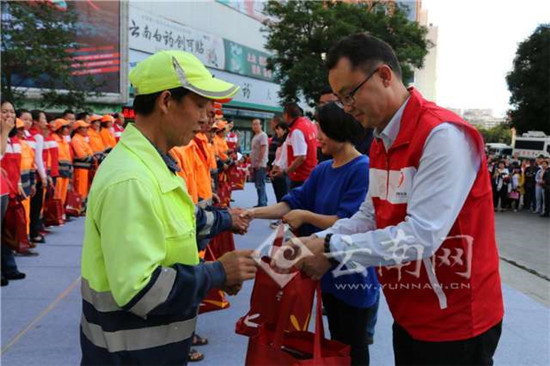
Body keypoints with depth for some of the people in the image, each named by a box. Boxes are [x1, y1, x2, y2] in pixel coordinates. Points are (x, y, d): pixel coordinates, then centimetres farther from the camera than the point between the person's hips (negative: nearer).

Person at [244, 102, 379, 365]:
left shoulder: (363, 169, -18)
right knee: (335, 343, 23)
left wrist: (305, 217, -15)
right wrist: (254, 213, -6)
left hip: (355, 275, -7)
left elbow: (348, 223, -23)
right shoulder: (322, 170, 6)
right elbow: (294, 202, 4)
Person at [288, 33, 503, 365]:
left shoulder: (442, 135, -23)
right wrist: (316, 242, -7)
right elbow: (369, 216, 9)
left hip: (456, 324, -8)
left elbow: (421, 236, -29)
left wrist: (333, 249, -25)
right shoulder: (382, 142, 8)